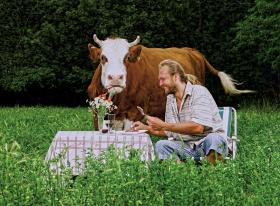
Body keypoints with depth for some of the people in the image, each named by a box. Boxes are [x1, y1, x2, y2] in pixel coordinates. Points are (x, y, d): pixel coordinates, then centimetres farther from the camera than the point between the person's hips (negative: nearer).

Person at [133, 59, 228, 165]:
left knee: (213, 139, -38)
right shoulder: (170, 99, 13)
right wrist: (147, 128, 9)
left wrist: (164, 125, -22)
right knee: (161, 145, -19)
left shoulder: (199, 92, -10)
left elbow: (198, 127, -24)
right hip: (187, 147, 6)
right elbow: (170, 132, 23)